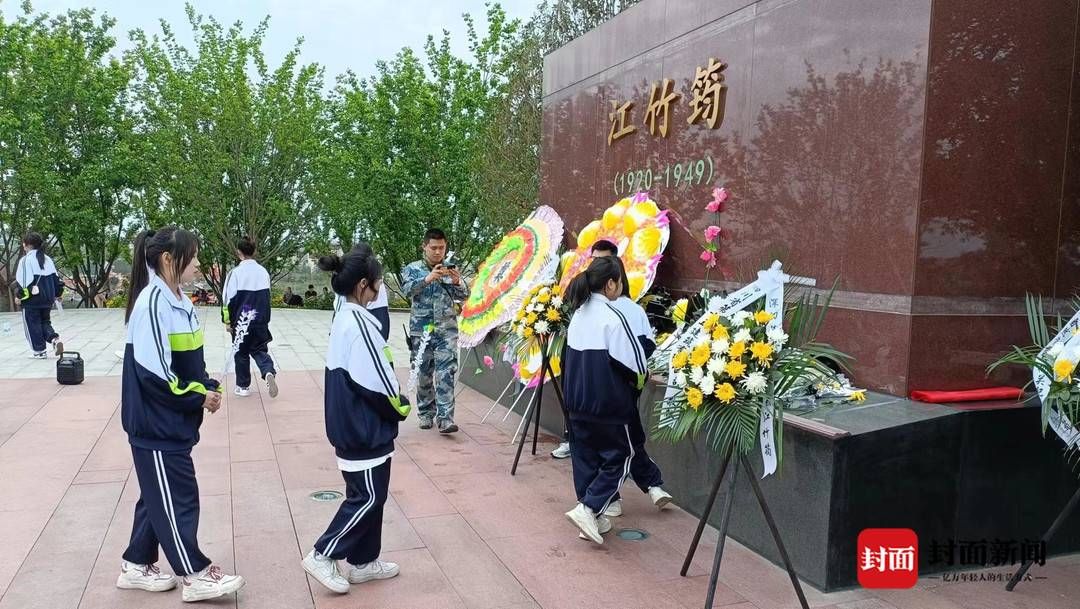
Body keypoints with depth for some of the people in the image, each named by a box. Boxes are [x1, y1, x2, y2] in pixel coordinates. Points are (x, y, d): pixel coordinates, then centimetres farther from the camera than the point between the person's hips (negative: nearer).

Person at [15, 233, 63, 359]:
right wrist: (57, 294, 21)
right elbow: (55, 278, 13)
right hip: (48, 299, 6)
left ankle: (39, 351, 7)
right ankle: (55, 339, -6)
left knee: (33, 325, 5)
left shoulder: (26, 260, -12)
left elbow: (23, 280, -14)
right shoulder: (48, 259, 9)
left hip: (31, 300, -6)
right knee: (45, 321, 19)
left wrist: (20, 296, -4)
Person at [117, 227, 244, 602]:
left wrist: (207, 389, -1)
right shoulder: (153, 303, -20)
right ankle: (195, 576, 11)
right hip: (156, 422, -9)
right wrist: (198, 398, -15)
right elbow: (153, 372, -24)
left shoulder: (178, 300, 8)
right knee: (178, 497, 0)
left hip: (171, 420, 9)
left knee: (158, 494, 18)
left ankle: (136, 566, 31)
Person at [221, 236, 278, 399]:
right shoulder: (263, 272, 1)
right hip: (260, 321, 3)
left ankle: (243, 386, 22)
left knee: (241, 353, 13)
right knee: (259, 350, 14)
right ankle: (269, 372, -13)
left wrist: (227, 321, 0)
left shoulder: (236, 273, -13)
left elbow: (229, 299, -11)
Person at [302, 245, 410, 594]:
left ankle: (363, 562, 27)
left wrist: (393, 404, 8)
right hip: (366, 428, -10)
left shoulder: (344, 319, 8)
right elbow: (376, 382, -22)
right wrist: (401, 407, -5)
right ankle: (322, 556, 9)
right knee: (368, 498, 2)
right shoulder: (359, 323, -22)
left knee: (366, 495, 17)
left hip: (352, 424, 10)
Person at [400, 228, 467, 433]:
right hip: (421, 329, 0)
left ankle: (445, 418, -13)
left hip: (447, 329, 0)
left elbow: (463, 296, 2)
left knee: (446, 373, -10)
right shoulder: (413, 268, 4)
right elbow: (407, 289, -13)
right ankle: (425, 414, 21)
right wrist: (427, 279, -30)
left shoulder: (451, 269, 8)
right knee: (423, 374, 7)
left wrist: (457, 282, -20)